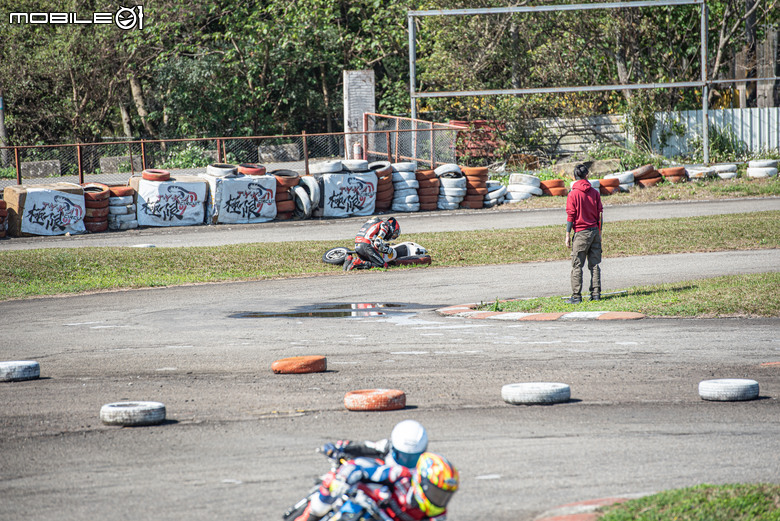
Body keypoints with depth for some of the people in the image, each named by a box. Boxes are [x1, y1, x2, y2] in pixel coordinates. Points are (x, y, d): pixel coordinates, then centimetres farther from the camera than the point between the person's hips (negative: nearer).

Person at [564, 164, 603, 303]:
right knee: (594, 264, 9)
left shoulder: (573, 194, -8)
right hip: (594, 231, 4)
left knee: (577, 266, -1)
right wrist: (599, 232, 16)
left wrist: (568, 235, -3)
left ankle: (576, 296, -4)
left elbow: (571, 216, -9)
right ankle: (596, 293, 8)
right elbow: (600, 214, 7)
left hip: (581, 233, -4)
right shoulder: (595, 192, 4)